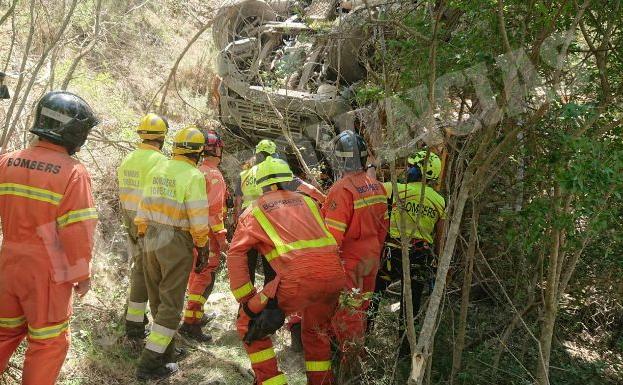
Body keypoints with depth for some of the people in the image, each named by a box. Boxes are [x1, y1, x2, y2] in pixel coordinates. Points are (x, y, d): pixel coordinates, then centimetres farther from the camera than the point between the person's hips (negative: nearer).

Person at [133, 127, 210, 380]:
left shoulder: (156, 171, 8)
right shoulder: (194, 176, -13)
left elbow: (143, 209, 10)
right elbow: (198, 220, -15)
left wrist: (144, 236, 19)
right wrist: (202, 249, -4)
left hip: (152, 239, 7)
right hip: (176, 244, -7)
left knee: (157, 299, 19)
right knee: (171, 304, 1)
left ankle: (165, 348, 34)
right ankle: (150, 363, 1)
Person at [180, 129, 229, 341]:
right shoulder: (214, 175, -16)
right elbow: (214, 210, -21)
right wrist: (222, 237, -18)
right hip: (208, 233, -9)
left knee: (196, 272, 19)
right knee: (205, 276, -6)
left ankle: (197, 314, 32)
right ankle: (191, 321, -7)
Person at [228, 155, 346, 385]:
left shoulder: (253, 212, 17)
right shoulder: (306, 200, 26)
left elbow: (235, 256, 6)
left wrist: (247, 300, 7)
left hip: (298, 276, -4)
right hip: (335, 273, 5)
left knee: (249, 323, 16)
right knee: (316, 329, 32)